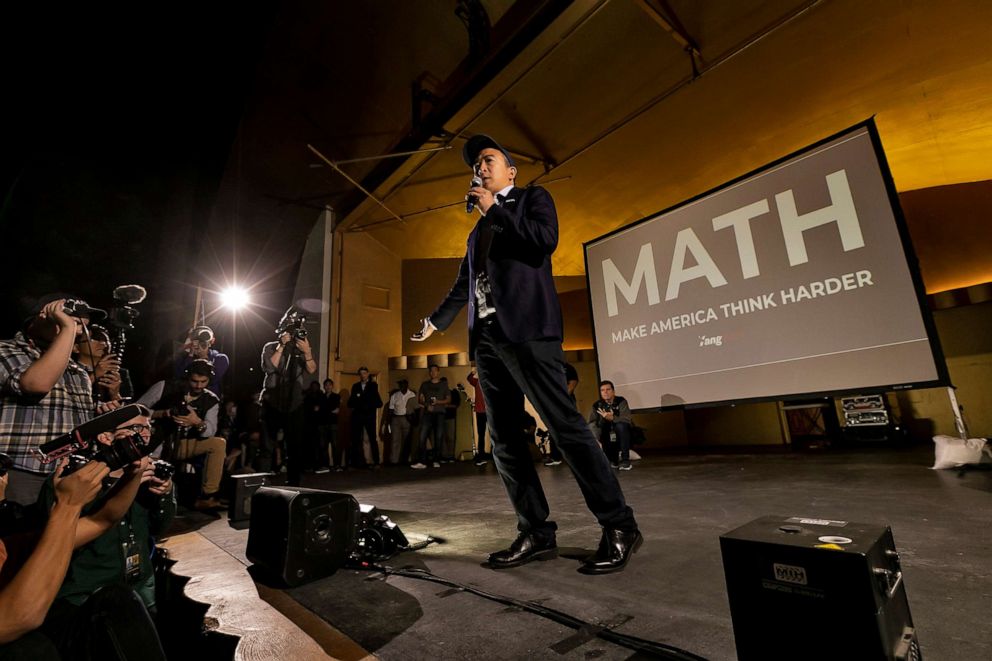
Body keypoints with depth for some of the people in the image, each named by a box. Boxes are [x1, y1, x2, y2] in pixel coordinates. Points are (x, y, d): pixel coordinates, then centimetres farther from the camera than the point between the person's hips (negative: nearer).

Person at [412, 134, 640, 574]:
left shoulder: (533, 197, 12)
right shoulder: (478, 230, 28)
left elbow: (545, 239, -9)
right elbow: (463, 285, 30)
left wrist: (494, 210, -1)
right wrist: (435, 320, 34)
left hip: (525, 330, -7)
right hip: (486, 338, 7)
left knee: (565, 425, -10)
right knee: (503, 438, 3)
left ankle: (619, 528, 2)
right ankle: (537, 533, 11)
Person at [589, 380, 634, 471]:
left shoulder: (621, 402, -12)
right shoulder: (597, 405, -4)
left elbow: (627, 419, -27)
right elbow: (592, 423, -18)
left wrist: (611, 418, -44)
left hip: (623, 435, -3)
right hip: (608, 438, 3)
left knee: (621, 425, -33)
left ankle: (625, 459, -22)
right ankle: (613, 459, 2)